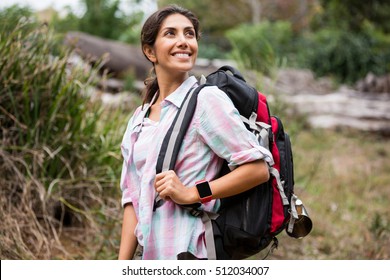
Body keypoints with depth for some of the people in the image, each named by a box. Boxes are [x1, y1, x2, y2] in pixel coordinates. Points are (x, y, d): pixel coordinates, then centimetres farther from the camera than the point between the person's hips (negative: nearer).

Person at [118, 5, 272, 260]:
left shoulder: (207, 100, -8)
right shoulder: (139, 119, 12)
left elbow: (258, 169, -12)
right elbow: (133, 199, 12)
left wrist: (191, 193, -16)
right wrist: (123, 262, 6)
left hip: (191, 252, -6)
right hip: (152, 254, 6)